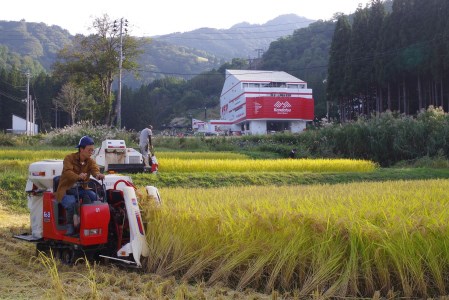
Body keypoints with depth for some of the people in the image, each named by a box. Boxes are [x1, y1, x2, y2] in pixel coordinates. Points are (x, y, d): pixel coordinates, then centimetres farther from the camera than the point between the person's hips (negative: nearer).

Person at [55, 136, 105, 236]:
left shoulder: (90, 161, 5)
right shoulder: (69, 158, -8)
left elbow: (95, 169, -18)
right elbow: (68, 172, -27)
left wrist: (98, 175, -45)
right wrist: (78, 177, -49)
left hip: (81, 189, 4)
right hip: (66, 190, -4)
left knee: (93, 196, -27)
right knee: (71, 202, -36)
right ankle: (70, 226, -16)